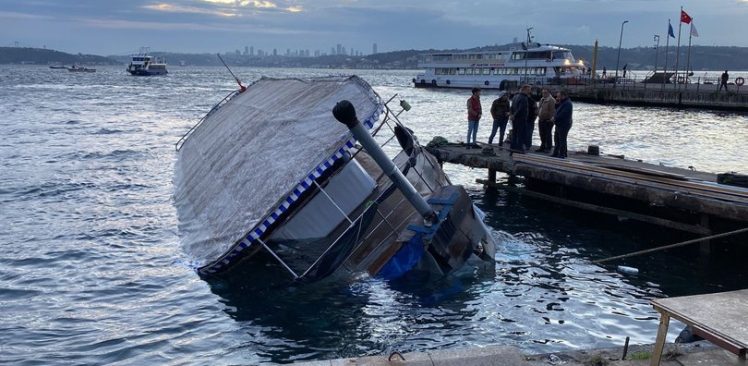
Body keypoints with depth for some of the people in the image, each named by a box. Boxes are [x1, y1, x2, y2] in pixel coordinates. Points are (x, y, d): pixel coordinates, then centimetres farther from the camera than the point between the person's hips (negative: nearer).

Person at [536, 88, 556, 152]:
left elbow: (553, 110, -21)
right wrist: (539, 116, 20)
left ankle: (548, 148, 4)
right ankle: (543, 147, 26)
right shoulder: (542, 99, 15)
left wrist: (551, 118, -27)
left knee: (548, 135, -2)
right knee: (542, 135, 16)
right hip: (541, 120, 9)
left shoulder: (551, 100, -14)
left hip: (548, 121, -9)